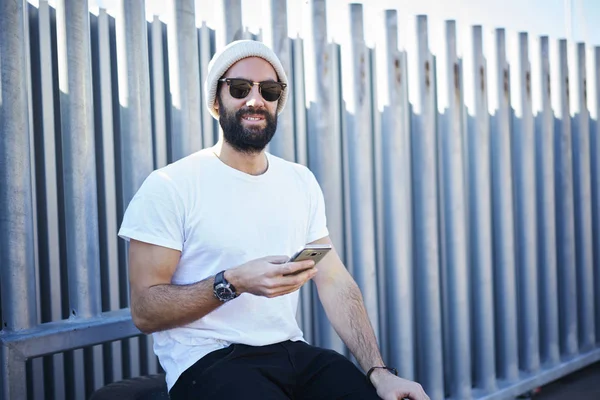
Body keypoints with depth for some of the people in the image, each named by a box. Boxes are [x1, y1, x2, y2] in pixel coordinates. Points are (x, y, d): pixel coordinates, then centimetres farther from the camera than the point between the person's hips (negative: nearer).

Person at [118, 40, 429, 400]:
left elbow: (335, 282, 5)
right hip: (208, 359, -5)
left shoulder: (301, 181, 12)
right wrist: (234, 282, -22)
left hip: (292, 352, 5)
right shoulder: (170, 186, -6)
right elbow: (145, 312, -9)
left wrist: (379, 371, -6)